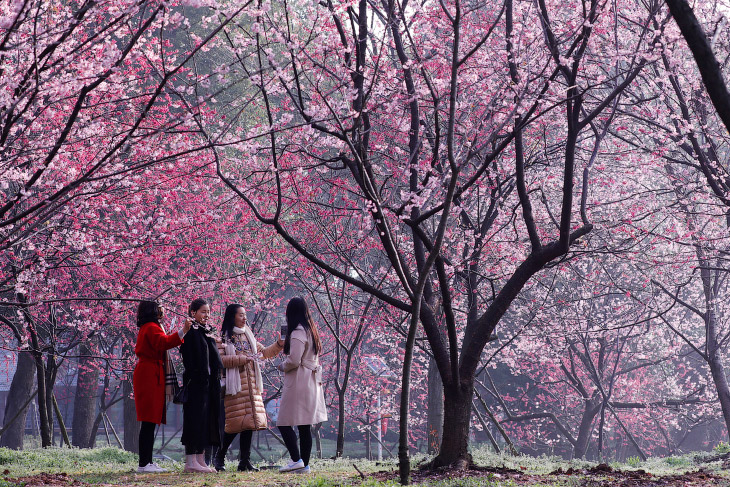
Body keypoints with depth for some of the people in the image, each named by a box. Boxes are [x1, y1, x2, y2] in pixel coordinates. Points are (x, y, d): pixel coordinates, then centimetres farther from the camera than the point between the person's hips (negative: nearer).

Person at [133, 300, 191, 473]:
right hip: (150, 376, -11)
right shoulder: (151, 328, -9)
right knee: (149, 422, -12)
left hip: (146, 375, 11)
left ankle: (147, 462, 9)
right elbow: (163, 343, -27)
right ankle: (144, 464, -15)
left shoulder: (146, 328, 24)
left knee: (150, 423, 9)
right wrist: (182, 332, -34)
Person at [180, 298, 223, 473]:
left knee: (206, 420, 8)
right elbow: (188, 359, -15)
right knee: (195, 419, -8)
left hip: (209, 383, 9)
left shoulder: (207, 333, 18)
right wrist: (193, 379, -21)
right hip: (196, 383, -9)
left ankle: (200, 460, 11)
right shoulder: (190, 332, -7)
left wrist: (216, 380, 15)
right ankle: (191, 462, -8)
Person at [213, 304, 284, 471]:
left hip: (251, 385, 7)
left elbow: (263, 352, 25)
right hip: (234, 385, -7)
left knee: (249, 422, 2)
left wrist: (279, 345, 11)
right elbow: (219, 360, -14)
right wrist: (241, 359, -16)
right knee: (235, 423, -9)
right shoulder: (223, 337, -3)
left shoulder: (248, 335, 19)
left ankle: (245, 461, 6)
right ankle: (219, 457, 7)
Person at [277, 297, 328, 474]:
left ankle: (296, 460, -14)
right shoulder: (311, 331, 14)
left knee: (285, 423, -6)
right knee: (305, 426, 9)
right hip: (311, 382, 9)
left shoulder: (297, 333, -15)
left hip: (298, 383, -9)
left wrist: (282, 366, 0)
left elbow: (294, 360, -20)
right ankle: (305, 464, 10)